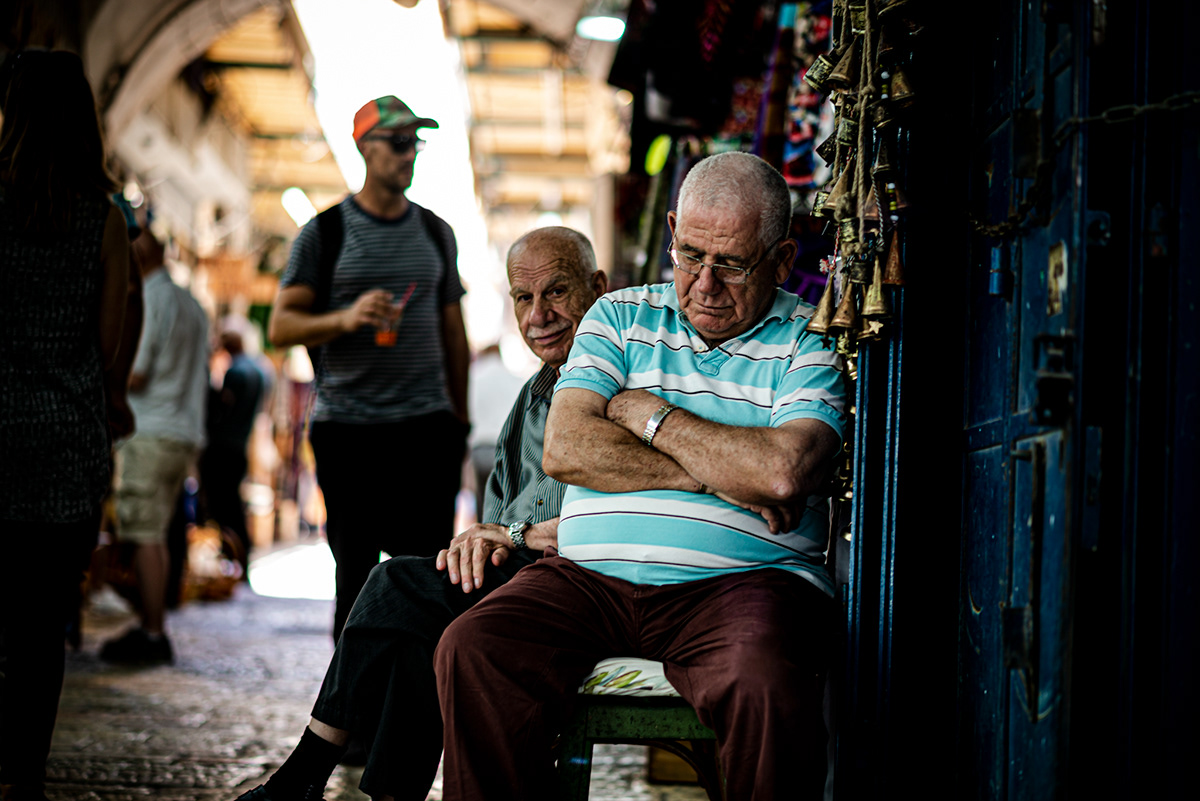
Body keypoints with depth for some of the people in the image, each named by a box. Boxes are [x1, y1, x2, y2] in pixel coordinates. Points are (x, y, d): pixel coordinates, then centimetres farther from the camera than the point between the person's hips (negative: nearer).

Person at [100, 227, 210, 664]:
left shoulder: (147, 300, -9)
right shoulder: (191, 304, 17)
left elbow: (133, 375, -13)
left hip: (151, 433, -8)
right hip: (186, 433, 8)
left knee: (144, 537, -7)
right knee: (156, 536, 11)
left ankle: (152, 634, -8)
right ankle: (150, 628, 13)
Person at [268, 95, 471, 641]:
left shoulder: (435, 232, 15)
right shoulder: (326, 232, 4)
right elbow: (281, 326, 0)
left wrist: (460, 417, 14)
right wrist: (345, 318, -18)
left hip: (427, 425, 2)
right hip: (347, 427, -2)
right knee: (356, 571, 3)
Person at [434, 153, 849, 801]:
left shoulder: (811, 343, 6)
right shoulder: (618, 317, 16)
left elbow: (781, 475, -14)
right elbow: (563, 450, 1)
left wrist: (645, 412, -1)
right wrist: (714, 475, -6)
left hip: (737, 579, -3)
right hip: (590, 574, 3)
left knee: (767, 692, -35)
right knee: (470, 650, -23)